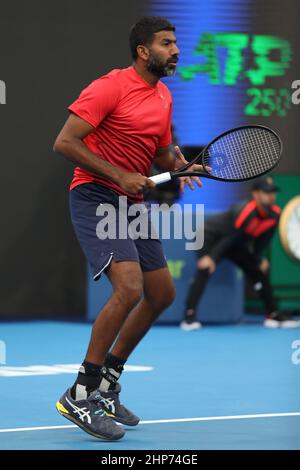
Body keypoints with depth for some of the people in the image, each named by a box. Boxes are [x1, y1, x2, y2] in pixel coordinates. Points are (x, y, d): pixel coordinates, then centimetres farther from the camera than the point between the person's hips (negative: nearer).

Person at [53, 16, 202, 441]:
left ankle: (106, 386, 23)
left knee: (162, 294, 10)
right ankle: (79, 396, -15)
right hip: (95, 198, -9)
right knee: (129, 288, -24)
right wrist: (121, 175, -21)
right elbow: (65, 142, -18)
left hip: (133, 204, 9)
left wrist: (176, 165, -1)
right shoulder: (111, 87, -13)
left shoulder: (164, 98, 13)